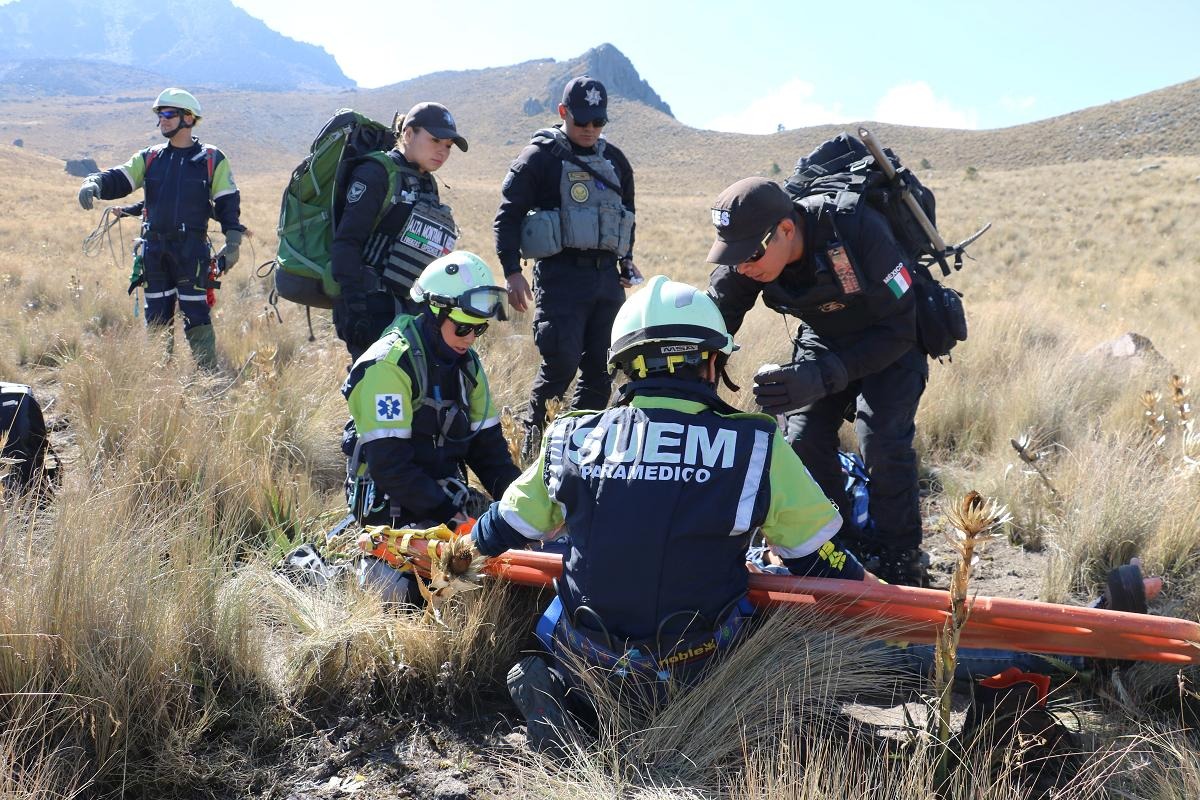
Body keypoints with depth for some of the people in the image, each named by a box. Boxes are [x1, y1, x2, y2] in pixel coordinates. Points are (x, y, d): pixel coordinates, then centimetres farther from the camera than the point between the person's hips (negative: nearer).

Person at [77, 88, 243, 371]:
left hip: (191, 249, -4)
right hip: (154, 248, 4)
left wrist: (233, 243, -6)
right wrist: (95, 183, -20)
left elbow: (228, 202, 1)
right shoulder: (150, 158, 13)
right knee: (156, 316, 8)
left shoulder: (212, 160, 3)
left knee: (196, 314, -8)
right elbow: (119, 179, 2)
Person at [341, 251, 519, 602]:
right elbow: (388, 463, -21)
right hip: (392, 504, -8)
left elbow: (487, 444, 10)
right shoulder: (389, 365, -17)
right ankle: (369, 565, 2)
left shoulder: (466, 364, 9)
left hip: (446, 496, 8)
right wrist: (447, 513, -23)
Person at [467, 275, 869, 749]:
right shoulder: (756, 447, -12)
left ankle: (555, 686, 2)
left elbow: (502, 530, 12)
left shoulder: (572, 439, -3)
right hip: (693, 669, -2)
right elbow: (821, 561, -3)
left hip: (584, 657, 3)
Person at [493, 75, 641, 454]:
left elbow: (627, 213, 28)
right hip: (561, 276, -6)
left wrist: (627, 260, 19)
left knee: (601, 367, 6)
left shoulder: (615, 160, 15)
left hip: (607, 277, 6)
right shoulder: (540, 157, -3)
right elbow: (508, 215, -5)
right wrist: (512, 272, -11)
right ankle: (534, 433, 9)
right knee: (561, 363, -12)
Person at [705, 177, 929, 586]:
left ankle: (901, 561, -2)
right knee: (803, 440, -10)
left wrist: (821, 376, -43)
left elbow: (896, 332, -33)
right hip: (824, 339, 5)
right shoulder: (745, 260, -24)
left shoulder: (859, 232, -38)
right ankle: (842, 549, 10)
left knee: (882, 440, -21)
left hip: (892, 344, -4)